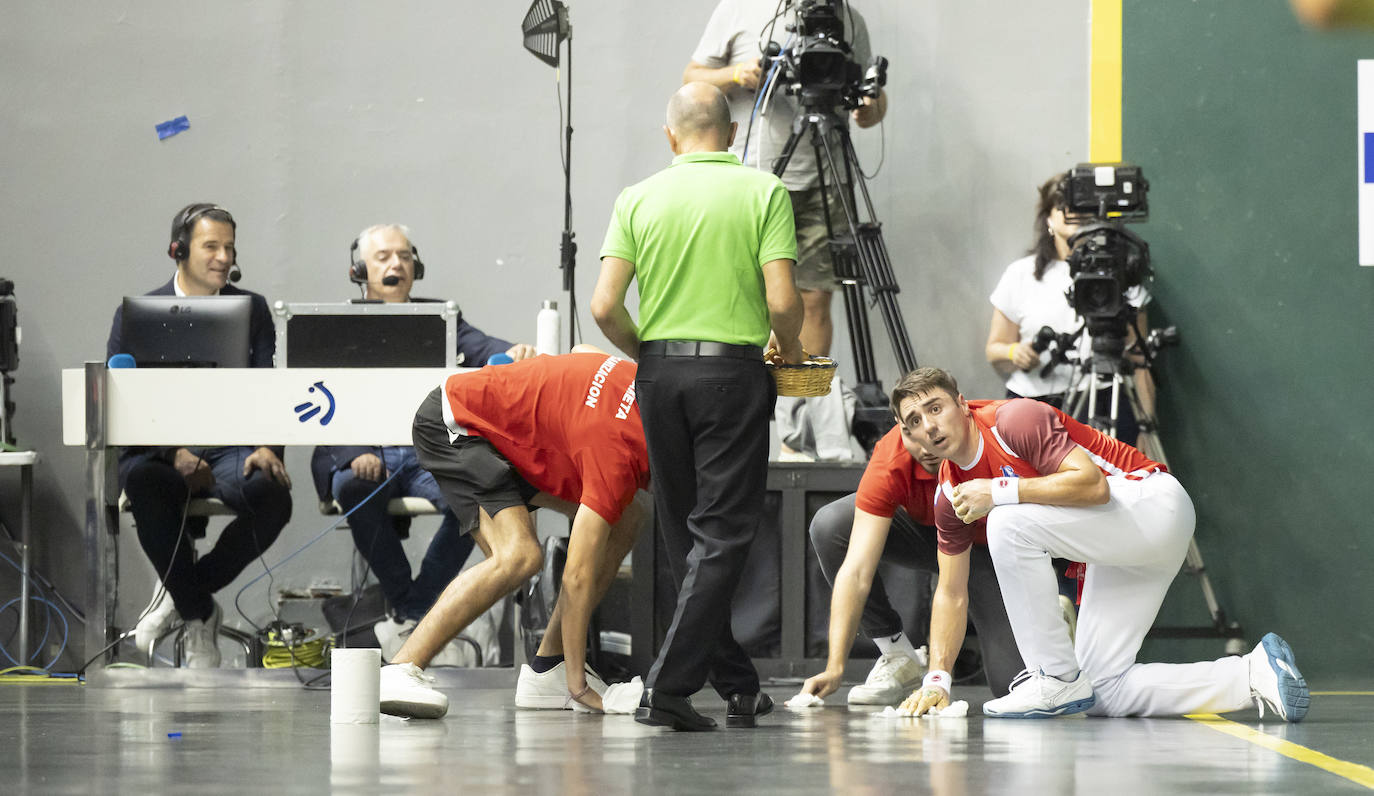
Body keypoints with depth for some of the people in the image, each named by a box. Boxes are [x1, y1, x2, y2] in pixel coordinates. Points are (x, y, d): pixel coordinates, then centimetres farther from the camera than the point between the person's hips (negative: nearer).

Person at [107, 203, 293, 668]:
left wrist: (267, 447, -17)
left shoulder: (253, 310, 12)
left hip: (231, 450, 2)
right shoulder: (136, 314, 6)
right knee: (146, 482, -39)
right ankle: (198, 613, -20)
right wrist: (176, 454, -20)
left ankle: (181, 592, -10)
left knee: (272, 494, -33)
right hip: (157, 450, -2)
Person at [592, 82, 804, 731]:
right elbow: (782, 301, -11)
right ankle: (668, 687, -12)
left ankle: (738, 685, 19)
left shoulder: (639, 199, 3)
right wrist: (789, 348, 10)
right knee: (721, 535, -1)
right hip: (732, 368, -3)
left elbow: (604, 307, -4)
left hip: (658, 370, 3)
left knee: (685, 536, 13)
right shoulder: (763, 192, -3)